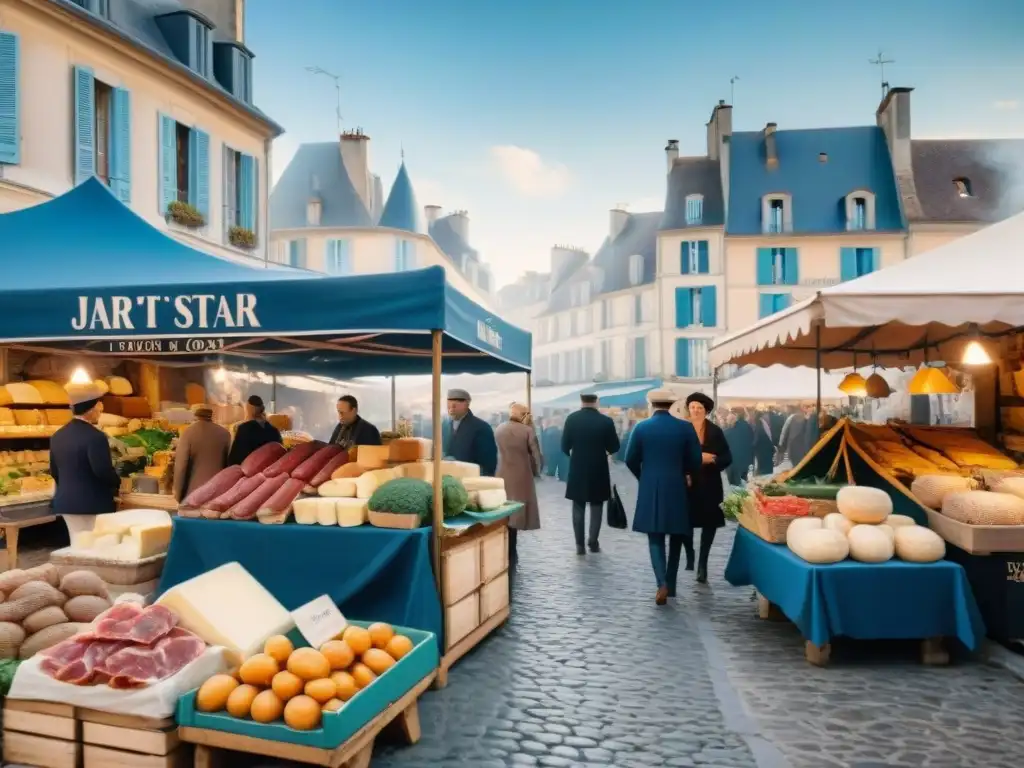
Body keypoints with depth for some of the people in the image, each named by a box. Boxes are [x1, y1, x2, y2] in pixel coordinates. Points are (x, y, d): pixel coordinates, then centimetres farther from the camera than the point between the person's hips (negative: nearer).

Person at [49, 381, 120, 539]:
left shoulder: (57, 436, 7)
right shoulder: (95, 437, -18)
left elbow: (55, 472, 14)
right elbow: (103, 472, -22)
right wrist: (117, 483, -3)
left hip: (65, 502, 8)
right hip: (93, 504, -8)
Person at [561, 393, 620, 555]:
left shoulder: (571, 419, -7)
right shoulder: (606, 421, -10)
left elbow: (564, 446, -4)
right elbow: (614, 447, -4)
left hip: (577, 470, 1)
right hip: (598, 471, -1)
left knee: (578, 508, 9)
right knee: (596, 507, 11)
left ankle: (580, 545, 8)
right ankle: (593, 542, 10)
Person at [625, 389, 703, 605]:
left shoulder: (641, 427, -4)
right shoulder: (685, 427, -4)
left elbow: (631, 460, -1)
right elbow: (695, 460, -1)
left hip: (650, 490, 0)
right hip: (677, 489, 1)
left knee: (655, 538, 5)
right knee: (676, 537, 15)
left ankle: (662, 583, -13)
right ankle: (670, 584, 20)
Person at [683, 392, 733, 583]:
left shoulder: (715, 431, 1)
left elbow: (727, 459, 0)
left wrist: (710, 460, -17)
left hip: (709, 486, 1)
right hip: (686, 484, -1)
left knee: (709, 523, 2)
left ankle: (702, 564, 12)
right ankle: (689, 555, 29)